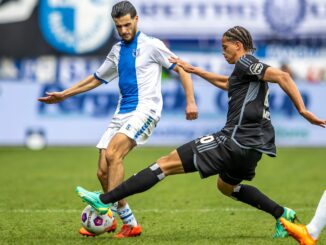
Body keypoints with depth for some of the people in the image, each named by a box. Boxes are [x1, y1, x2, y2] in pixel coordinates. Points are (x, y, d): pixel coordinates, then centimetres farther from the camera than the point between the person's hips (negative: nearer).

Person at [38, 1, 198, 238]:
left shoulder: (151, 45, -1)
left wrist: (190, 101, -14)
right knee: (103, 171, -3)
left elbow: (181, 68, -2)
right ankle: (129, 223, 7)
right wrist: (64, 94, 29)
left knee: (113, 153, -28)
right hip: (122, 112, 7)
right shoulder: (117, 51, 18)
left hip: (145, 110, -7)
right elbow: (97, 78, 30)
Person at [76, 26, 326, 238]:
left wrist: (303, 111, -27)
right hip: (253, 145, 10)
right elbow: (224, 82, 43)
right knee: (227, 186, 36)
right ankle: (282, 214, 24)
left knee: (167, 163, -8)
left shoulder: (246, 63, -6)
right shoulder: (250, 72, 23)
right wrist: (193, 70, 47)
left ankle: (105, 200, -10)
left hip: (235, 141, -10)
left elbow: (283, 76, -20)